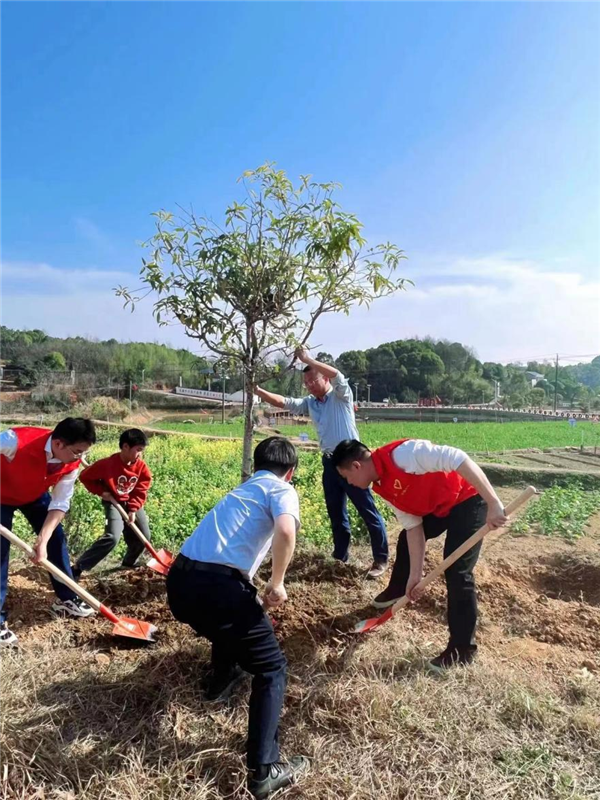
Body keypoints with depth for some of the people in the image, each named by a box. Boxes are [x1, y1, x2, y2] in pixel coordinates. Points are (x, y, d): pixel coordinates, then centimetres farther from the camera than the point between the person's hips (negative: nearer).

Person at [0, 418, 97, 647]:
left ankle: (67, 600, 18)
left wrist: (43, 540, -32)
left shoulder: (72, 463, -25)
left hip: (35, 495, 5)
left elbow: (60, 504, -22)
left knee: (56, 539, 3)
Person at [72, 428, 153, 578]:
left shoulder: (141, 466, -10)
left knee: (144, 536, 3)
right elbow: (85, 477, -11)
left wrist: (133, 510, -11)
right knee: (112, 537, -24)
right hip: (114, 502, -5)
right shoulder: (108, 464, -23)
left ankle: (128, 564, 29)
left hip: (133, 504, 6)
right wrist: (101, 492, -16)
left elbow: (141, 491, -2)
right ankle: (77, 568, -15)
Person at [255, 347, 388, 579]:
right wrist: (258, 391, -10)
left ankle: (381, 560, 12)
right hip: (329, 462, 7)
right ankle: (340, 558, 27)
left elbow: (338, 376, -25)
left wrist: (308, 359, -22)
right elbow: (283, 402, 2)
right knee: (336, 514, 15)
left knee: (368, 512, 1)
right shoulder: (309, 403, 10)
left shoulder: (341, 396, -5)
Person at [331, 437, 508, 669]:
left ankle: (462, 651, 3)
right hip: (439, 506, 9)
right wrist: (416, 573, -2)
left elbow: (456, 459, -38)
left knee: (456, 572, -11)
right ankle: (398, 590, 49)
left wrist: (493, 503, -39)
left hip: (468, 499, -9)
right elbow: (412, 526, 1)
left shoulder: (401, 454, -32)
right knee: (406, 539, 22)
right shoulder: (383, 487, -2)